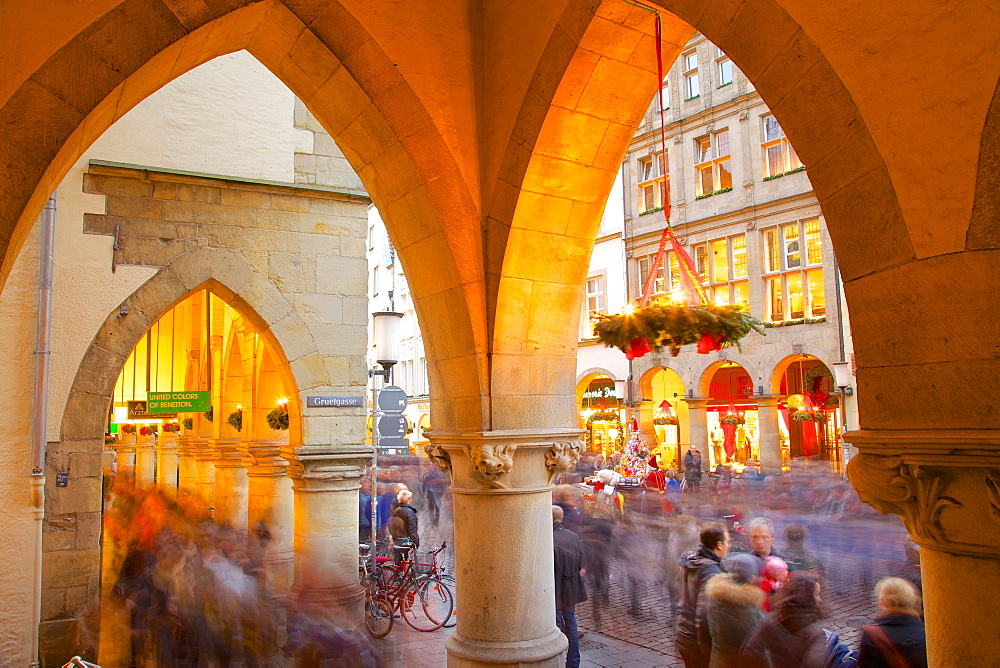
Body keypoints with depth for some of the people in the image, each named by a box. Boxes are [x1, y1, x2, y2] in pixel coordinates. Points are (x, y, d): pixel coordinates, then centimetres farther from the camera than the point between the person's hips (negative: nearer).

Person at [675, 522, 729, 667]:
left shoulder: (688, 564, 4)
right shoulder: (712, 573, -24)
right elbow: (704, 614, -28)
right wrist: (708, 649, -21)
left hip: (682, 637, 8)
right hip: (698, 643, -8)